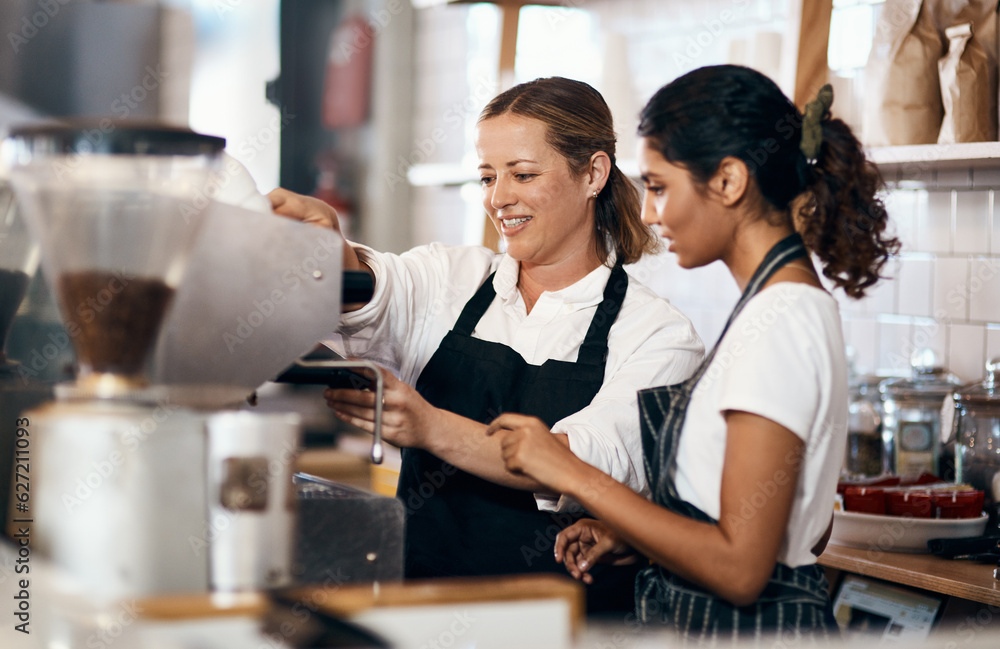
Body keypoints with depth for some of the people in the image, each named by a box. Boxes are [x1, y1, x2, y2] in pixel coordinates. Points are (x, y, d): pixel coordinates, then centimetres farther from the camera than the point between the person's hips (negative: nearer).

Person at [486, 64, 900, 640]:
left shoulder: (778, 322, -20)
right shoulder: (799, 306, 9)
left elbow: (739, 567, -23)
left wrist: (574, 475, -17)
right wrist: (635, 536, 8)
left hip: (746, 627, -9)